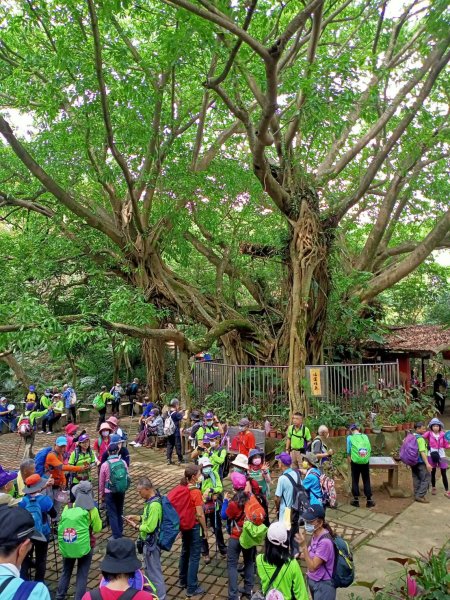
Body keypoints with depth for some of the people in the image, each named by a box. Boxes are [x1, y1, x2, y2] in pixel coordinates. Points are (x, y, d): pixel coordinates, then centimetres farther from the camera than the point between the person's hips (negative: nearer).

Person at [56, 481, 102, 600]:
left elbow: (61, 525, 7)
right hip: (84, 546, -3)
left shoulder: (68, 507, -5)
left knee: (66, 572, 23)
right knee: (82, 575, 11)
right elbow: (97, 528, 1)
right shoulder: (91, 510, -11)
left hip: (66, 546, 3)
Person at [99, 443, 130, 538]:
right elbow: (127, 477, 2)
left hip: (110, 493, -3)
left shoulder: (105, 465, -13)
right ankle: (120, 532, 33)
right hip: (121, 491, 4)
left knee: (112, 514, 7)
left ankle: (116, 536, 8)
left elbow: (101, 482, -3)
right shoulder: (123, 463, -7)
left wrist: (101, 495, 12)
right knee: (119, 512, 20)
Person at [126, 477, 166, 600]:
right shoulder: (153, 499, 0)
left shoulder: (154, 505, -31)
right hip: (149, 541, 10)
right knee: (149, 568, 26)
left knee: (155, 571, 7)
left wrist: (136, 526, -15)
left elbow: (149, 528, -27)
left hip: (151, 543, -10)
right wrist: (136, 517, 3)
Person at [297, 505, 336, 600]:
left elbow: (312, 567, -28)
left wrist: (304, 546, -36)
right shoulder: (315, 534, -5)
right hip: (312, 580, 8)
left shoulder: (325, 541, -30)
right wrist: (304, 556, -7)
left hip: (323, 585, -7)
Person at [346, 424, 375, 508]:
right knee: (366, 481, 14)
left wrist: (350, 463, 8)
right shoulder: (365, 436, 3)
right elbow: (369, 449, 6)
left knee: (355, 481, 11)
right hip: (365, 462, 2)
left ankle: (356, 500, 19)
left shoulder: (350, 438, -5)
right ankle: (369, 500, 19)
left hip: (355, 462, -2)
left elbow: (348, 452, -4)